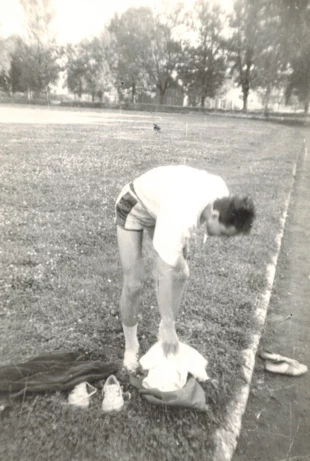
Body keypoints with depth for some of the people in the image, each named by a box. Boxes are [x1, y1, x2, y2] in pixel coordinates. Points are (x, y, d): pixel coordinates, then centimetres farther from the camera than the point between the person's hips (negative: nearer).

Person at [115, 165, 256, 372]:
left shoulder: (222, 194, -19)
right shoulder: (182, 218, -42)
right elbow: (164, 275, -35)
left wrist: (184, 245, 1)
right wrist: (168, 326, -28)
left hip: (160, 204, 7)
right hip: (133, 207, -7)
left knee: (181, 274, 1)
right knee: (134, 284, -10)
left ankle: (166, 332, 21)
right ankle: (131, 345, 14)